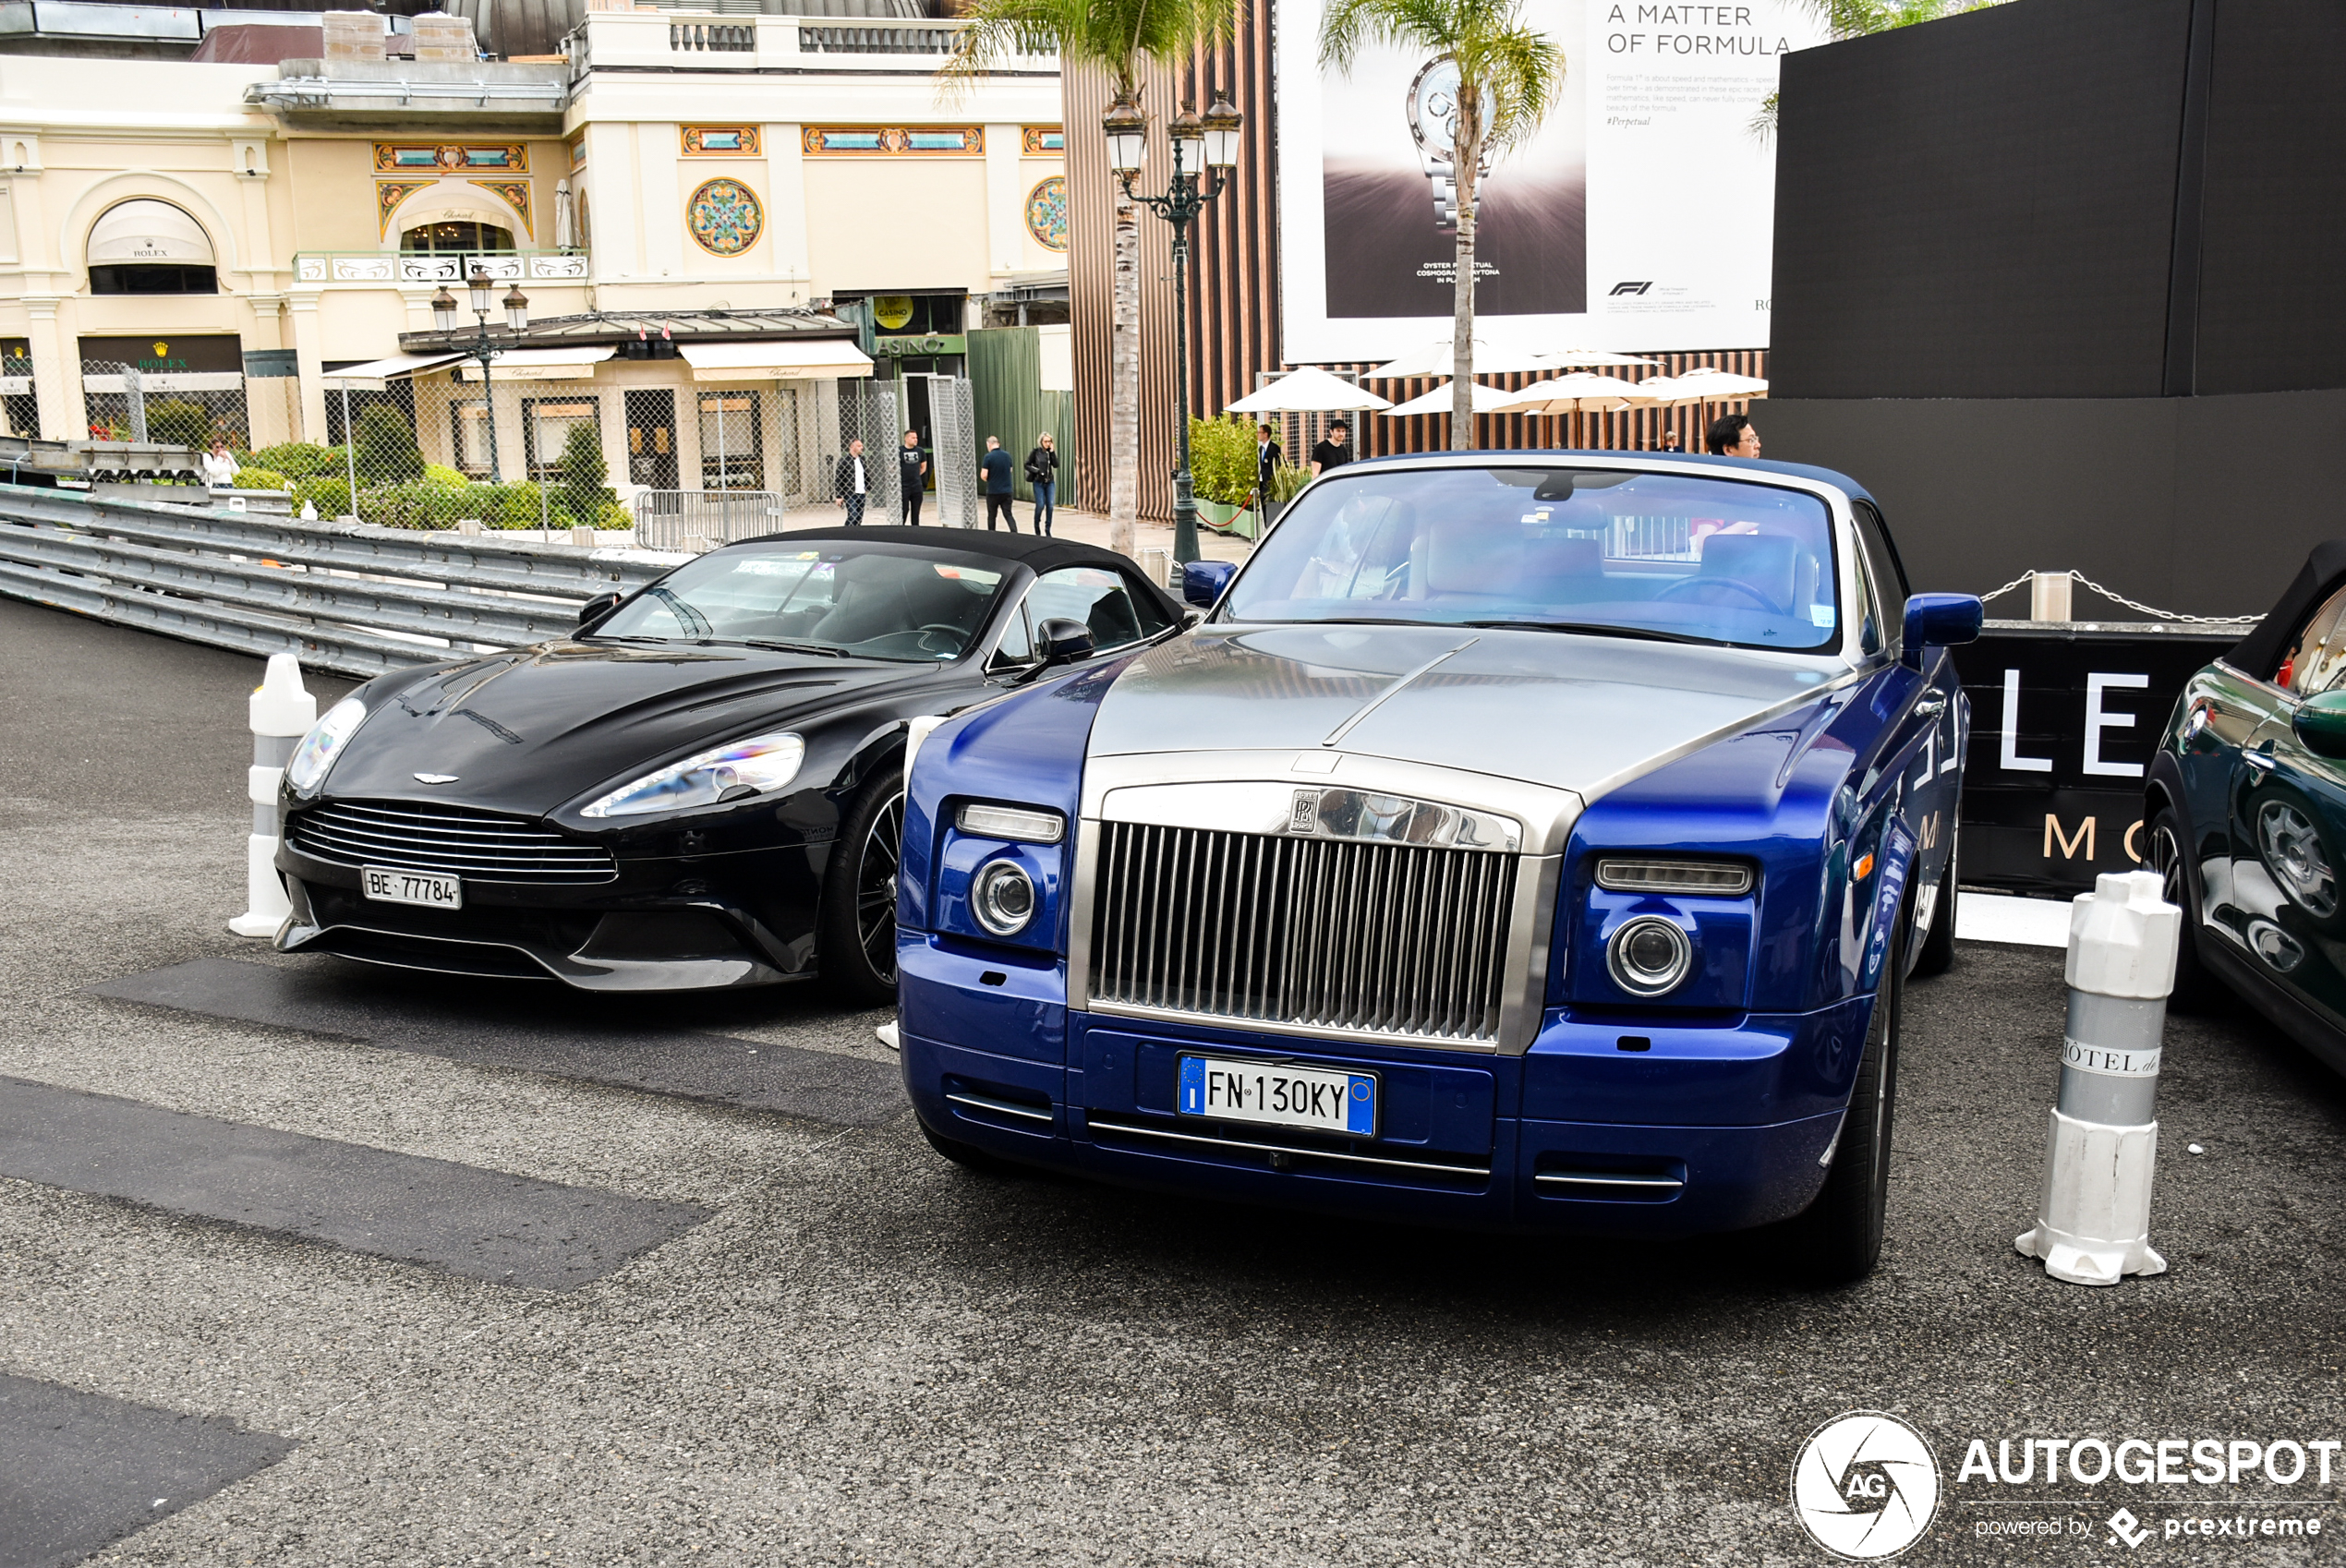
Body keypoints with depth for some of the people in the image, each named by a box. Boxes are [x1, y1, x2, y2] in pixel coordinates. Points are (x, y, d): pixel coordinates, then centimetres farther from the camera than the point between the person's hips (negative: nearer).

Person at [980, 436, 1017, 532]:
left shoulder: (988, 457, -13)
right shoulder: (1007, 455, 3)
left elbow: (983, 475, -15)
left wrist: (987, 479, 6)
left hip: (993, 492, -4)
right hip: (1006, 491, 4)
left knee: (991, 516, 11)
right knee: (1008, 514, 3)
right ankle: (1015, 534, -14)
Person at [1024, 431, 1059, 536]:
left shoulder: (1051, 452, 6)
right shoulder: (1036, 452, -4)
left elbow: (1056, 465, -7)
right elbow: (1027, 465, -1)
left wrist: (1052, 452, -11)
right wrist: (1036, 470, -14)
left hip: (1050, 482, 3)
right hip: (1038, 482, -3)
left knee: (1051, 506, -3)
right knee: (1040, 505, -7)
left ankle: (1047, 529, 6)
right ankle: (1037, 529, 10)